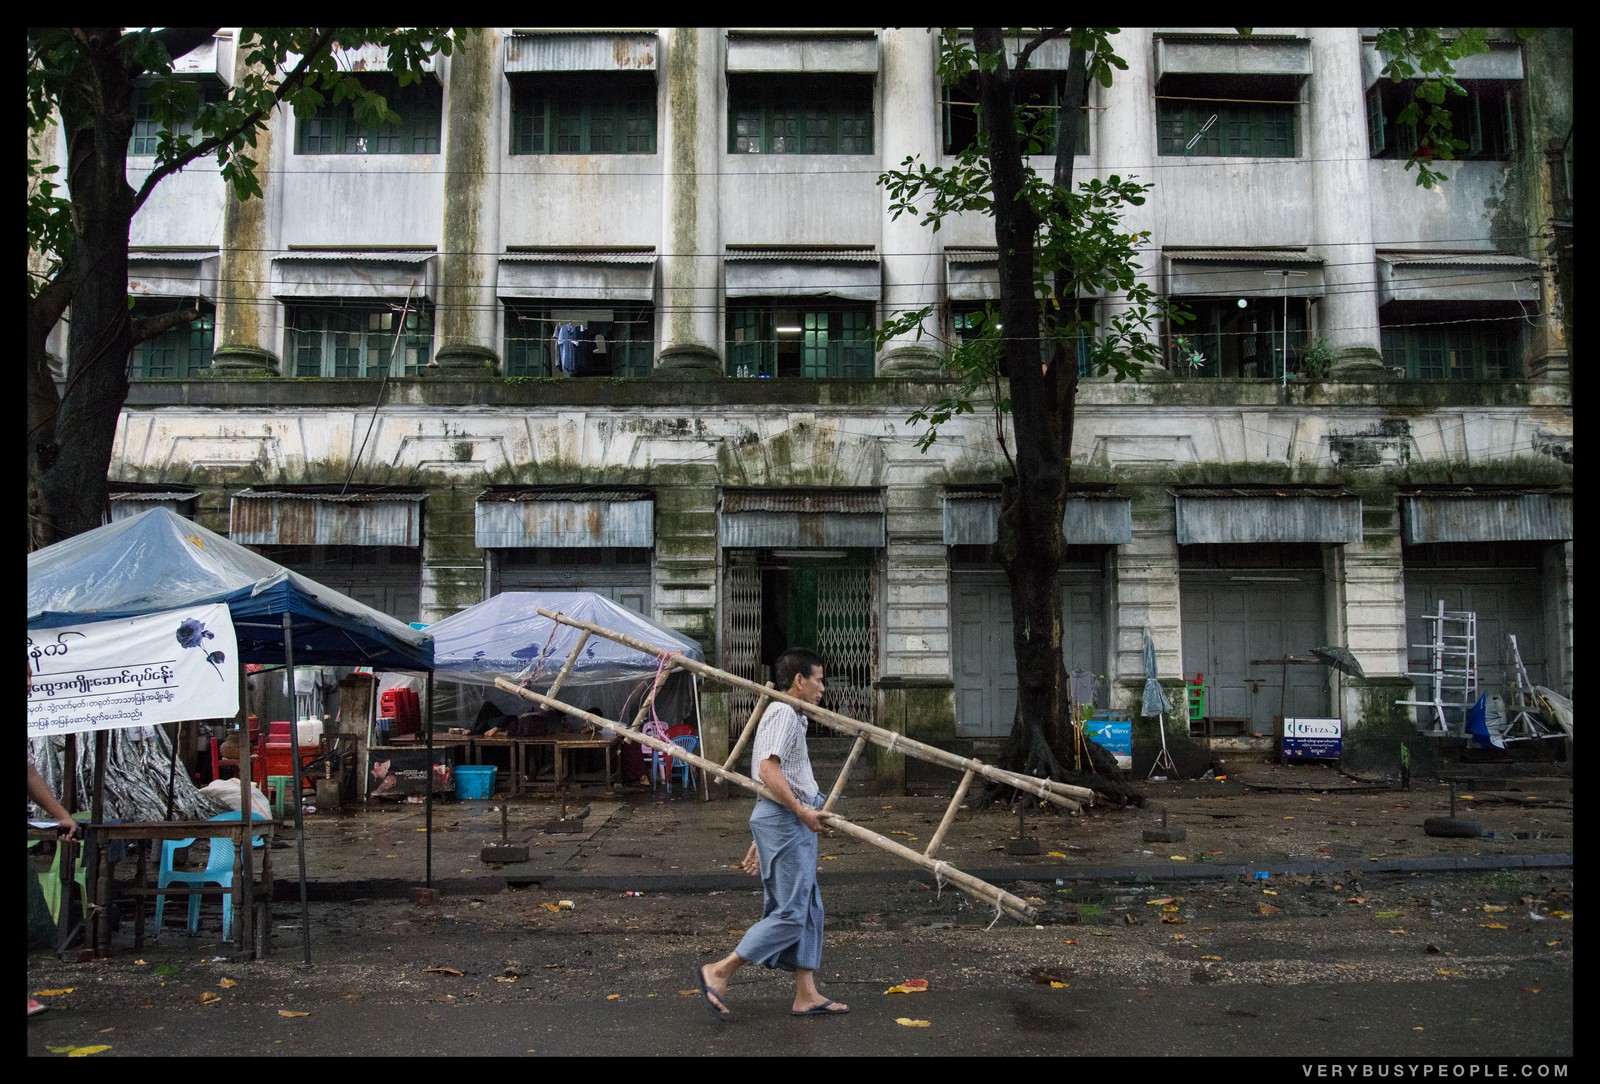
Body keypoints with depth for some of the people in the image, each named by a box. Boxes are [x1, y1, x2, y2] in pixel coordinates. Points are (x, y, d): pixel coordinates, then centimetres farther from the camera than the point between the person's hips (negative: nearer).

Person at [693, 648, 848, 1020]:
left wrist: (760, 842, 23)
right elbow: (768, 769, -24)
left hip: (791, 820, 10)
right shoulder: (783, 713, -11)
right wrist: (801, 811, -23)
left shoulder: (790, 717, 20)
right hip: (784, 820, -10)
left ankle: (806, 995, 16)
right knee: (790, 913, -8)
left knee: (808, 909, 11)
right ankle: (718, 972, -2)